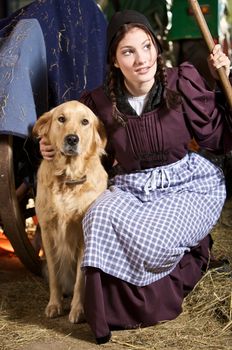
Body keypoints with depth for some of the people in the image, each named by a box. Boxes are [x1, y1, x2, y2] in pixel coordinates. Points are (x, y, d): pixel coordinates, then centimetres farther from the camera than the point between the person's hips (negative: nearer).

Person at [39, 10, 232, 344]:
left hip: (187, 184, -2)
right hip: (131, 188, 2)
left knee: (154, 239, -31)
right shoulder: (100, 102, -1)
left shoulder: (182, 81, -6)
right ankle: (111, 308, -6)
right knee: (102, 217, -30)